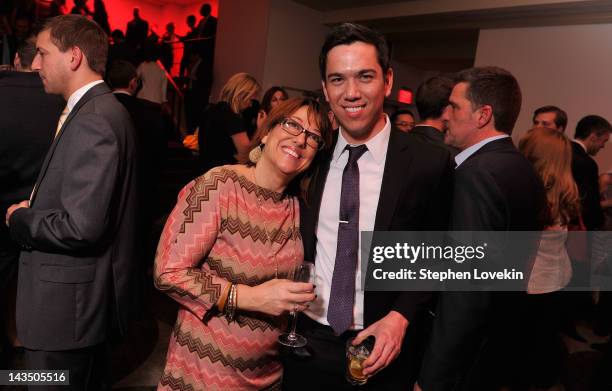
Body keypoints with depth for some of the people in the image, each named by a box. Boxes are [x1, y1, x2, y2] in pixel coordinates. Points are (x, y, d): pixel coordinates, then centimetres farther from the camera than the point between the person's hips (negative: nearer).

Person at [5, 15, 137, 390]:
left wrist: (20, 218, -11)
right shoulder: (100, 110, 9)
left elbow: (81, 226, -28)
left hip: (68, 303, -9)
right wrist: (34, 208, 1)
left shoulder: (93, 120, -22)